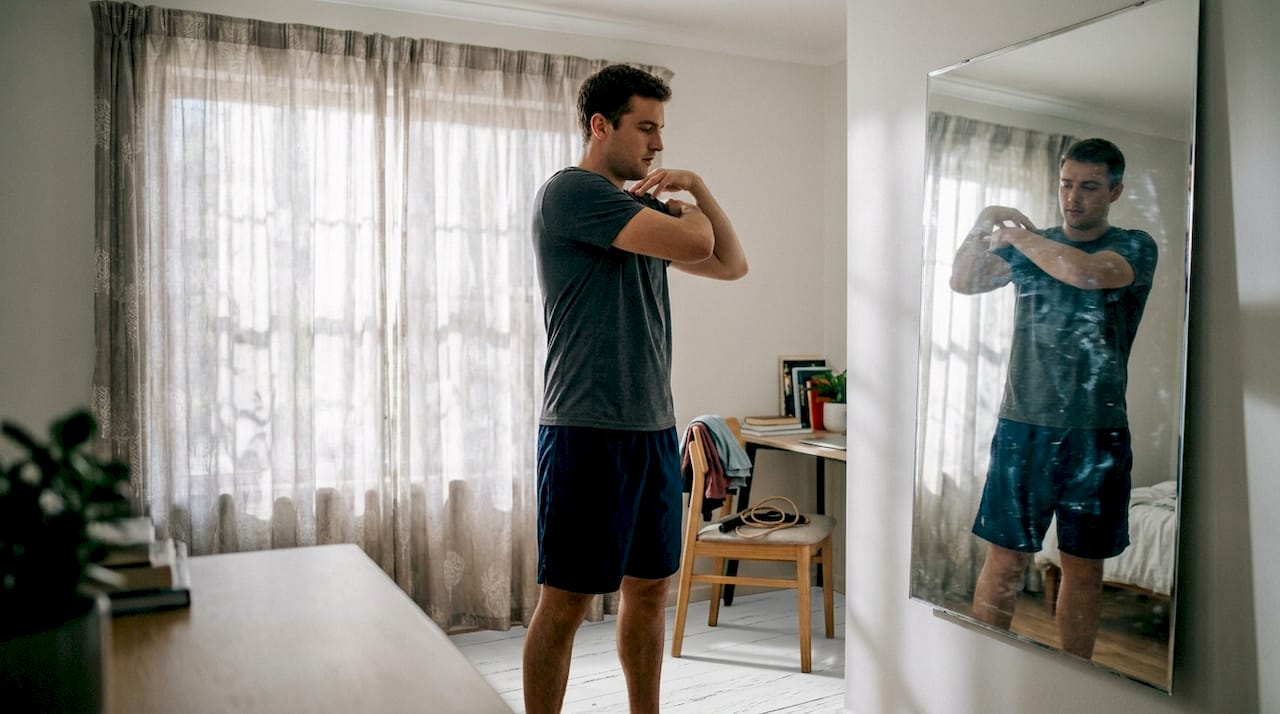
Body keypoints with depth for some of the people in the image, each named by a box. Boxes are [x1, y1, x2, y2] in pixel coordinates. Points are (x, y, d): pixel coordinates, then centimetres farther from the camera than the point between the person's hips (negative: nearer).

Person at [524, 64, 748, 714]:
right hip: (588, 430, -8)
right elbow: (691, 244, -18)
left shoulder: (643, 209, 17)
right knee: (565, 602, 0)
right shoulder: (571, 190, -9)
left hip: (654, 425, 8)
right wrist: (691, 213, 4)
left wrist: (698, 189, 8)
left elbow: (733, 265, 18)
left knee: (649, 587, 15)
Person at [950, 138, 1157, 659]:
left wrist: (1015, 234, -9)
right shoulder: (1031, 245, 10)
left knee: (1084, 566, 9)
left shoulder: (1134, 248, 1)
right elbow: (963, 282, -1)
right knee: (1006, 558, 1)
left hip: (1097, 433, -1)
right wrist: (981, 228, -17)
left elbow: (1085, 271, -21)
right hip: (1023, 424, 1)